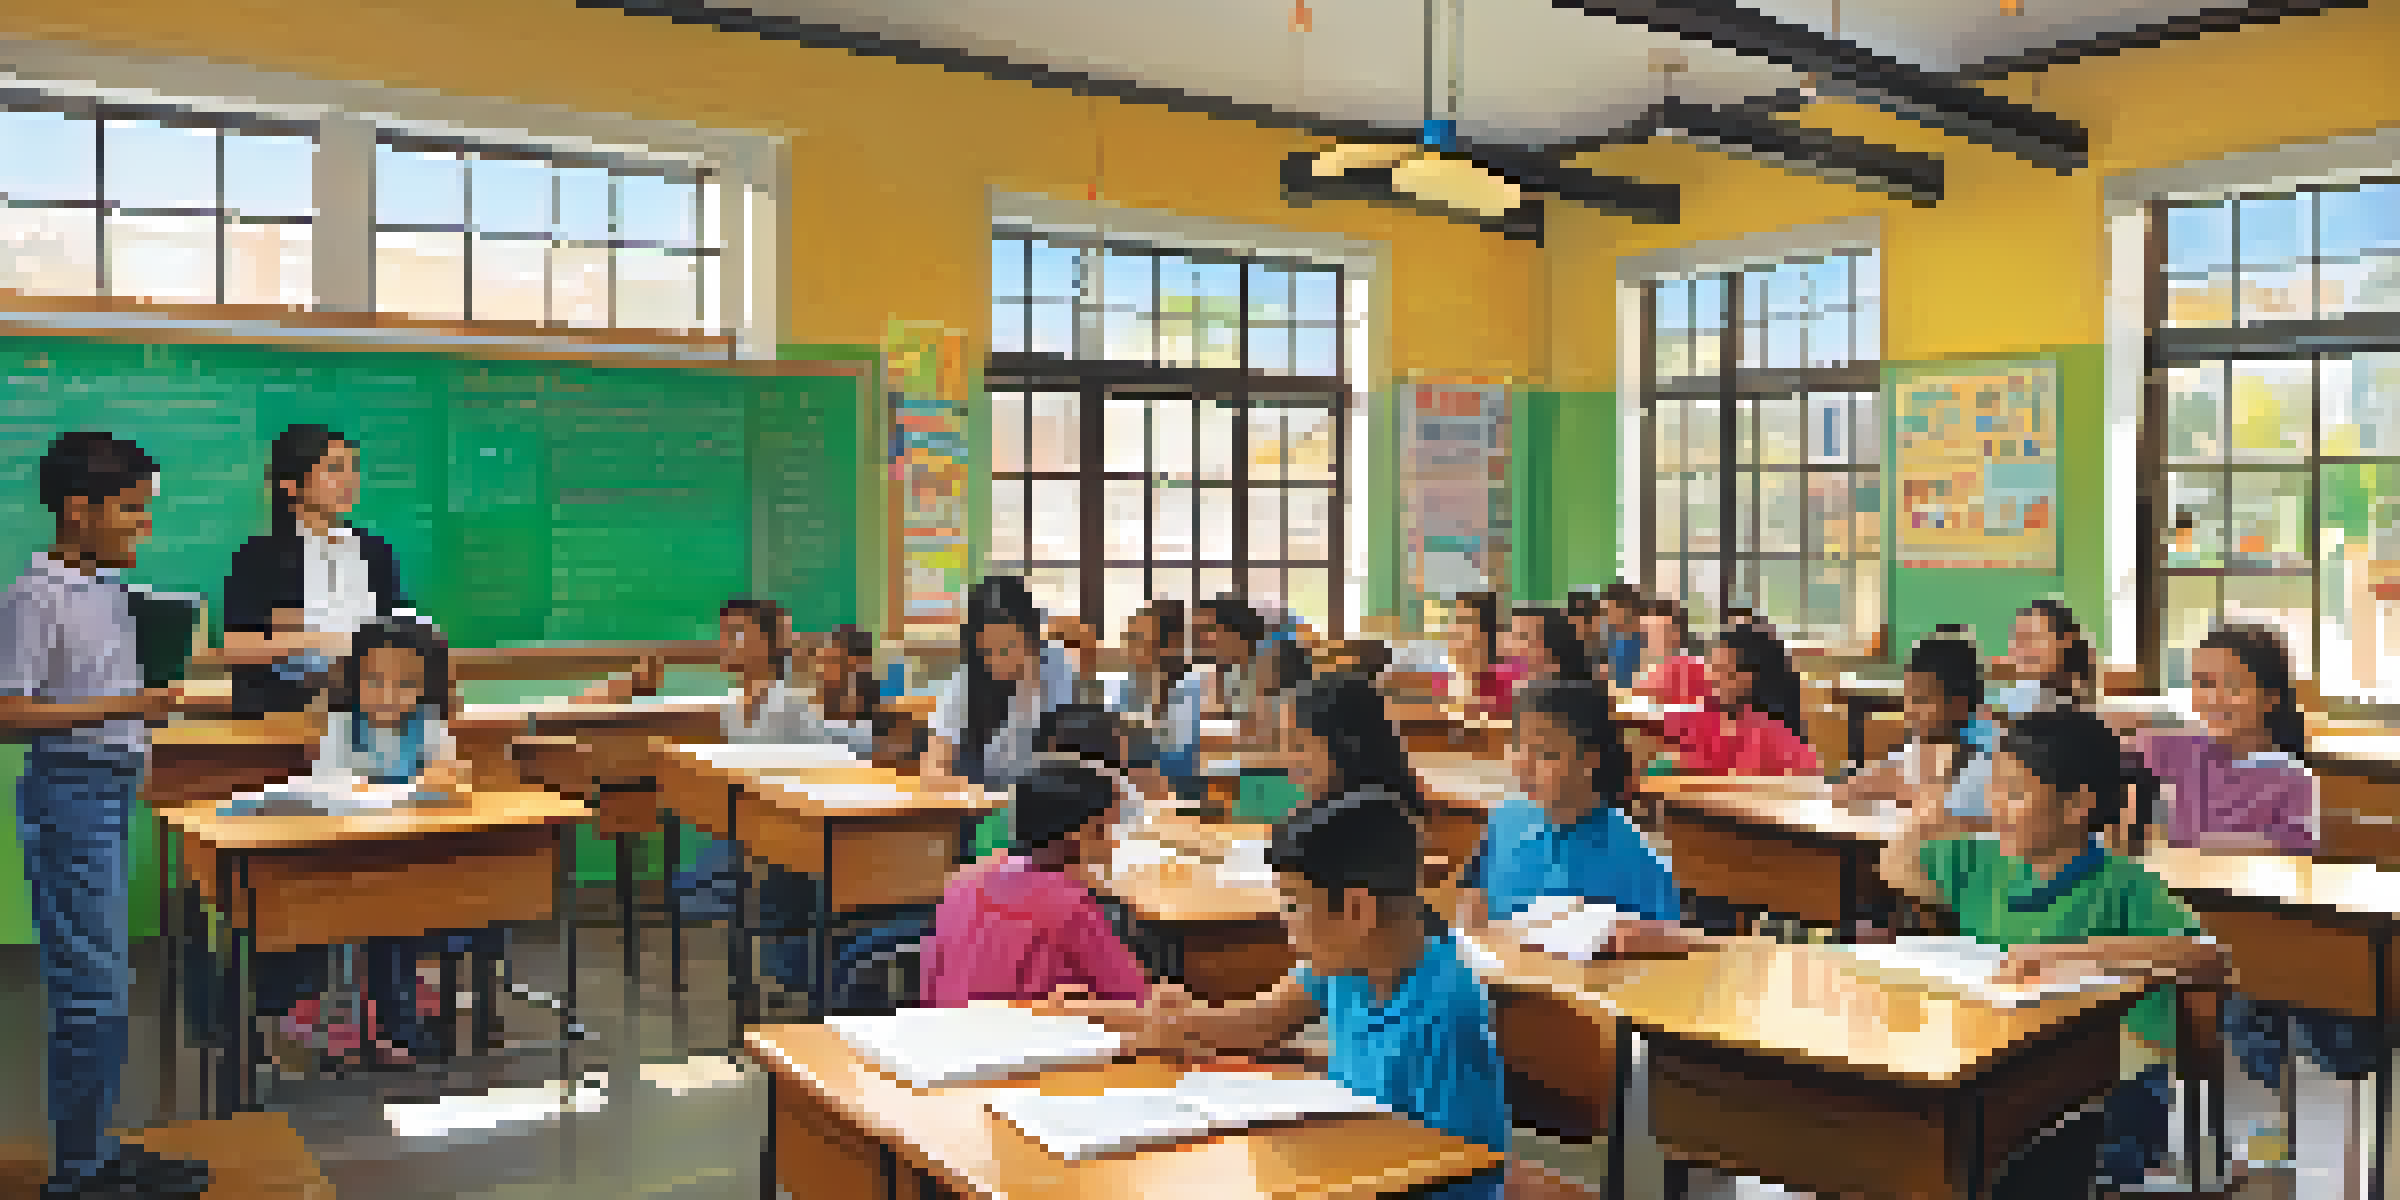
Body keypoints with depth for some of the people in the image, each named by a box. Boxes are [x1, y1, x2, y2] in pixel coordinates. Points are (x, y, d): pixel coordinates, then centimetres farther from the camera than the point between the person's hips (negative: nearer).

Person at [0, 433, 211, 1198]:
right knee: (94, 987, -5)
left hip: (112, 789, 9)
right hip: (71, 791, -9)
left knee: (104, 983, 15)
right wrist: (123, 708, -23)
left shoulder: (110, 589, 11)